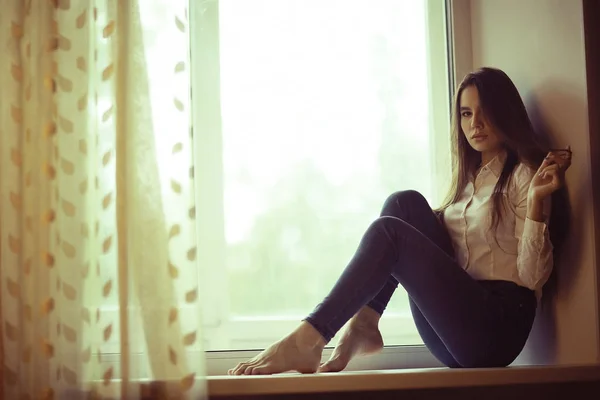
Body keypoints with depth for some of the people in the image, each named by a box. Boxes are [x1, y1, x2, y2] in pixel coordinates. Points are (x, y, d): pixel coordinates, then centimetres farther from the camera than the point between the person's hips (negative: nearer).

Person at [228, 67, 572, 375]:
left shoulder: (524, 174, 2)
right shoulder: (470, 177, 24)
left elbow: (532, 276, -10)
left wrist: (537, 200, -20)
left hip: (498, 325, -7)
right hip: (453, 336, 7)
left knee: (389, 232, -20)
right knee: (406, 204, -6)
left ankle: (307, 341, -24)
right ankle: (362, 327, -16)